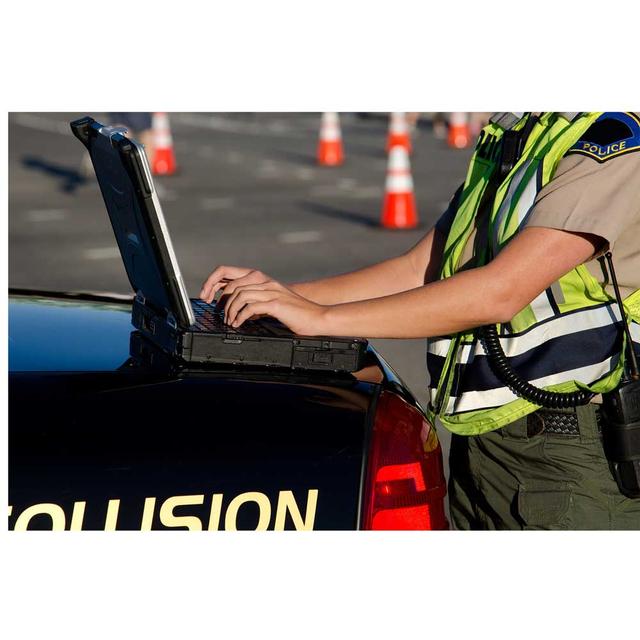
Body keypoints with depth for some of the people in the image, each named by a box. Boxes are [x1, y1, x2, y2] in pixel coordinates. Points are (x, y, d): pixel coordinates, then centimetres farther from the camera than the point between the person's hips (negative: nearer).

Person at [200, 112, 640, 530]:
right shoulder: (509, 137, 14)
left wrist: (321, 318, -21)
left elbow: (499, 293, -23)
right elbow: (420, 271, 15)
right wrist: (285, 294, 4)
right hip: (478, 444, 8)